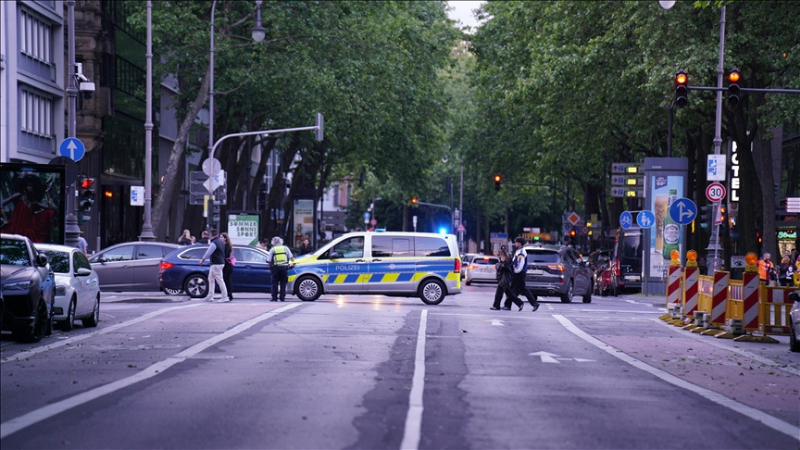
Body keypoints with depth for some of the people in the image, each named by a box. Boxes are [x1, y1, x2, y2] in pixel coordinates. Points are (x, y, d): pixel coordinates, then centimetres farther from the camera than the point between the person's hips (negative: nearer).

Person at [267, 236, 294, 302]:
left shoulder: (272, 249, 4)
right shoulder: (285, 248, 9)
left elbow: (269, 261, -1)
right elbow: (291, 257, 8)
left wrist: (271, 267, 15)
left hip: (276, 267, -1)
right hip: (284, 267, 1)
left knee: (275, 283, 6)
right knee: (283, 283, 8)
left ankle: (274, 298, 1)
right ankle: (282, 298, 3)